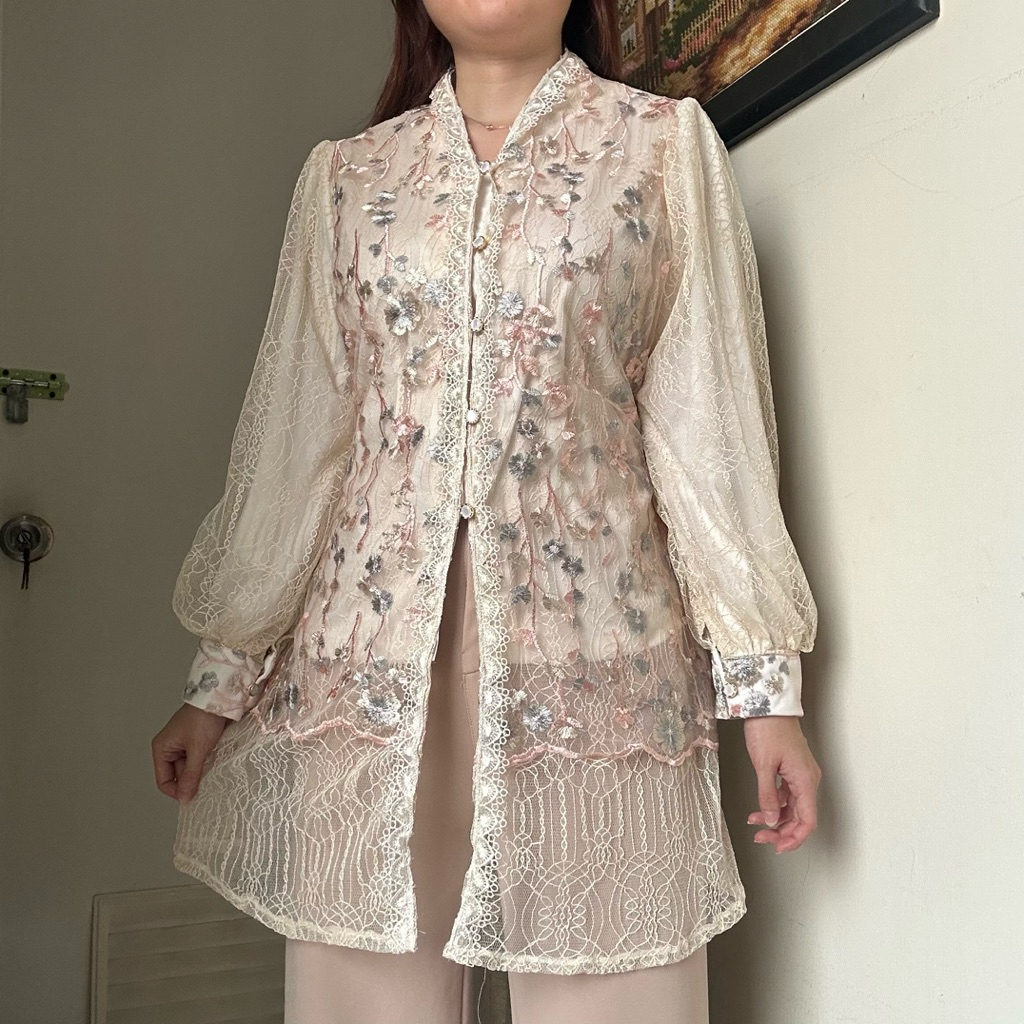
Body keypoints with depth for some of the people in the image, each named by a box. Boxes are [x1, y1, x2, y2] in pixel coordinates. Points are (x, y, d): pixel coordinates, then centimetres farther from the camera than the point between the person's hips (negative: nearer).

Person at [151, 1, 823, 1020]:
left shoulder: (666, 143, 8)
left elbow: (710, 421, 3)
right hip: (368, 646, 2)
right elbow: (290, 437, 11)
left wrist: (765, 682, -2)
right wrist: (219, 681, 10)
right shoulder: (345, 173, 13)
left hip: (590, 642, -1)